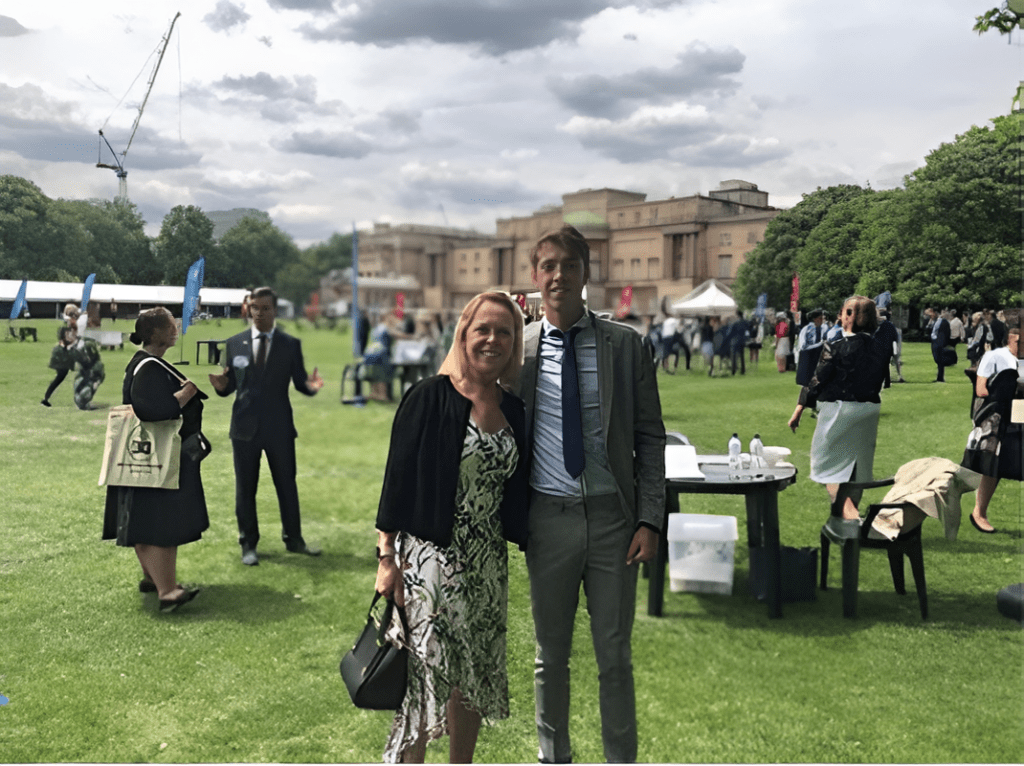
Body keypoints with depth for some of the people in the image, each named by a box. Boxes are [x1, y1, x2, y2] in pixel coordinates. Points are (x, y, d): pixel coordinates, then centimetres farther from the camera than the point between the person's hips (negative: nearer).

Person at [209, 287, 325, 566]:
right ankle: (248, 545, 20)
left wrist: (310, 386, -22)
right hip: (245, 427, 1)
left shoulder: (291, 344, 4)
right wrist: (221, 385, -18)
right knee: (245, 488, 8)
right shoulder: (234, 344, 5)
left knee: (287, 485, 9)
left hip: (279, 428, 0)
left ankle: (293, 539, 24)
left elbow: (299, 382, 1)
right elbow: (230, 386, 6)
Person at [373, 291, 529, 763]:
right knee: (427, 676, -4)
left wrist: (532, 549, 9)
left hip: (488, 563, 6)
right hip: (431, 559, -6)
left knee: (474, 678, 15)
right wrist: (387, 557, -12)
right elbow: (398, 478, -10)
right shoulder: (429, 398, -9)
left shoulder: (514, 411, 7)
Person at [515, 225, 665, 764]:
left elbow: (650, 436, 1)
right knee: (551, 655, 15)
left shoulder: (624, 345, 0)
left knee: (615, 656, 11)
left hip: (613, 516, 0)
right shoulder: (517, 348, 0)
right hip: (548, 517, 1)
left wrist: (650, 519, -5)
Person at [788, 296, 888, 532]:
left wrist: (798, 411, -4)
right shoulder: (879, 348, 2)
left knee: (828, 460, 3)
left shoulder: (835, 346, -15)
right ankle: (851, 511, 28)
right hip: (870, 410, 6)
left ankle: (848, 513, -13)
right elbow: (880, 381, 8)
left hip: (839, 409, -6)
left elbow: (817, 382, -12)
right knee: (857, 464, 16)